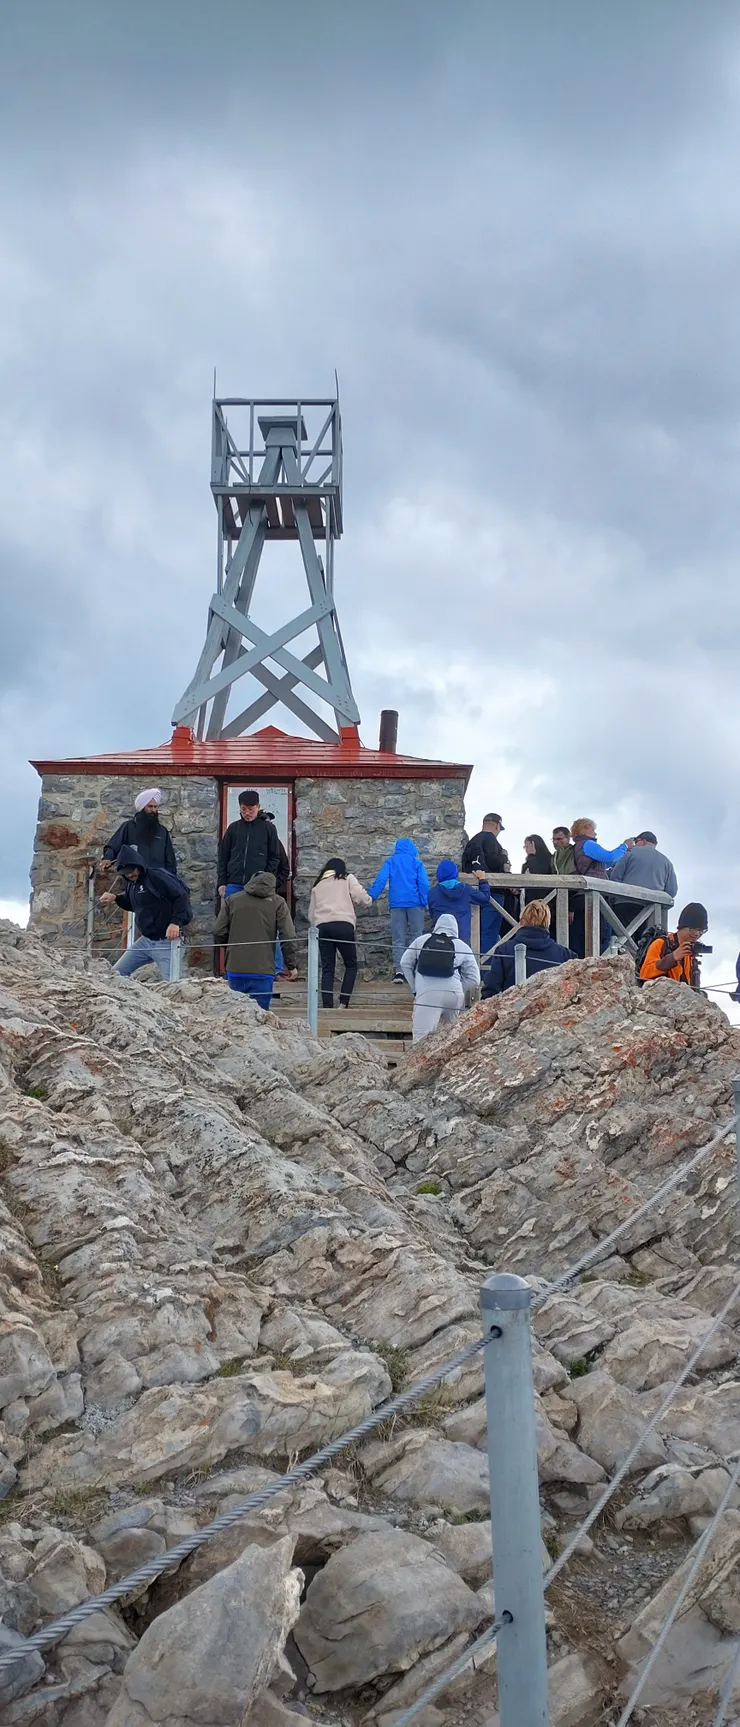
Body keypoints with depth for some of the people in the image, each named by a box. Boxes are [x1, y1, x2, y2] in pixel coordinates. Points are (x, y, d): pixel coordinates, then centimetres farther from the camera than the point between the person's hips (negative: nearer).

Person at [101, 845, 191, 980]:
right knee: (117, 973, 6)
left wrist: (176, 922, -29)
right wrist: (115, 898, 12)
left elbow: (181, 897, -20)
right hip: (145, 940, 9)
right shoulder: (131, 884, 11)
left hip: (166, 942, -9)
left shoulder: (158, 877, -15)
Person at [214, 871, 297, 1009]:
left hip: (235, 969, 3)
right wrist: (291, 965, 5)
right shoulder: (277, 902, 3)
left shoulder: (231, 900, 10)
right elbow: (288, 936, -3)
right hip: (263, 971, -3)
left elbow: (219, 932, 5)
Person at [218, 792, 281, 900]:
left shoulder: (269, 828, 5)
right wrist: (222, 882, 5)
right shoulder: (233, 828, 10)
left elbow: (274, 857, 4)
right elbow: (223, 857, 12)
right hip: (234, 885, 2)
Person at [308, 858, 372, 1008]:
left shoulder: (317, 886, 26)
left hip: (322, 926, 3)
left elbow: (311, 915, 20)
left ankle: (327, 1005, -4)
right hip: (343, 925, -3)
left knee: (327, 969, 5)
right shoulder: (348, 879, 16)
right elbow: (362, 898, 1)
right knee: (351, 965, 9)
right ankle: (343, 1003, -2)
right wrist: (369, 900, 21)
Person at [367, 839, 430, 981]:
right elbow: (423, 883, -3)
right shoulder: (417, 863, 6)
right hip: (415, 904, -1)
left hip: (397, 904, 1)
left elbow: (380, 880, -4)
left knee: (398, 939, 2)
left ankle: (398, 971, -11)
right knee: (415, 936, 7)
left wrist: (371, 896, -6)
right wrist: (424, 902, -1)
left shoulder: (389, 862, 8)